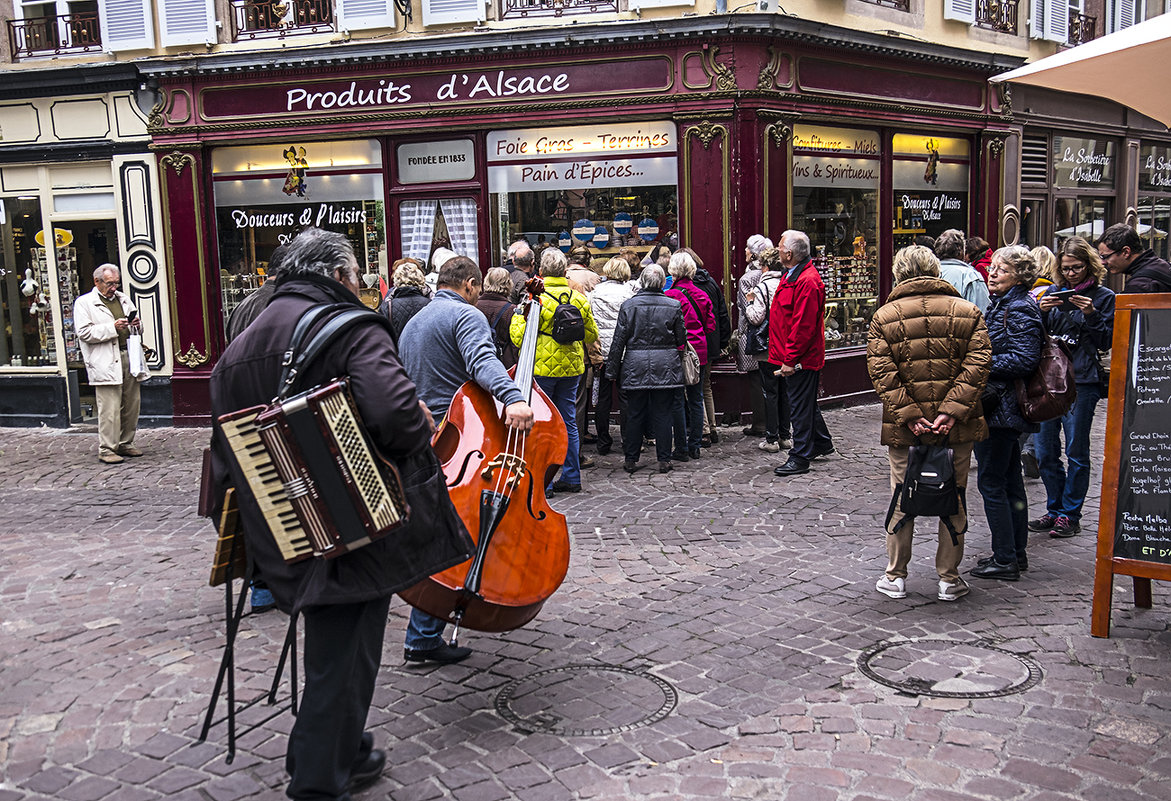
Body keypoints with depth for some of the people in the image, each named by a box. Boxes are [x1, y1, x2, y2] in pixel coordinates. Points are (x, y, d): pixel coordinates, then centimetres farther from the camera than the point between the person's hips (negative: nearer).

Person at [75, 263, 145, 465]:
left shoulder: (124, 298, 20)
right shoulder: (84, 303, 1)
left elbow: (137, 330, 28)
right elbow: (84, 333, -9)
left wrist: (137, 325, 3)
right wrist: (112, 327, -16)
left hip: (129, 357, 6)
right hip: (105, 363, -6)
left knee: (131, 405, 7)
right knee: (109, 408, -8)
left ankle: (125, 444, 19)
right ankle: (106, 450, -1)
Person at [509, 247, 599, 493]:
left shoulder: (536, 299, -14)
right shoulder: (579, 299, 4)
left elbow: (520, 337, -13)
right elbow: (592, 335, 14)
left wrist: (518, 314, 2)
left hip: (542, 369, -5)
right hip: (571, 369, 5)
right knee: (568, 422, 13)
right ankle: (571, 477, 18)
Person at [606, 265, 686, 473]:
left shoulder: (629, 305, -4)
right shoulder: (674, 306, -3)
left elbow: (619, 340, -2)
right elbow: (681, 339, 3)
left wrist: (612, 369, 4)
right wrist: (677, 361, 21)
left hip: (635, 366, 0)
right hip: (665, 367, 0)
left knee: (635, 413, 8)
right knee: (663, 413, 5)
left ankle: (631, 459, 13)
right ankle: (664, 460, 8)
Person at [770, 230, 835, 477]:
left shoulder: (807, 281, -21)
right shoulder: (792, 275, 12)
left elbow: (804, 326, -24)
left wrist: (790, 359, -22)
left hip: (801, 359, -10)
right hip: (793, 356, 10)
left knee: (801, 406, -2)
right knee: (806, 403, 21)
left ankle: (800, 458, 6)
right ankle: (822, 443, 37)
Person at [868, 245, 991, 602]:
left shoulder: (883, 317, 0)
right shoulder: (967, 312, 2)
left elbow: (882, 373, -9)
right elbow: (977, 366, -8)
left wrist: (909, 417, -10)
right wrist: (950, 412, -14)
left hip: (902, 426, 0)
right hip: (957, 426, 0)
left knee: (901, 499, 12)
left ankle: (895, 577, 20)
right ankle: (949, 579, 18)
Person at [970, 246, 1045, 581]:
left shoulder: (1020, 309, -15)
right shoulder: (1000, 303, 15)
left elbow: (1024, 360, -23)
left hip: (1000, 406, -11)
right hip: (1004, 407, 11)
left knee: (991, 481, -4)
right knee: (1010, 479, 16)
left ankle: (1005, 560, 3)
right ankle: (1016, 552, 27)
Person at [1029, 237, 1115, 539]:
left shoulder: (1104, 297, 1)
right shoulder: (1054, 293, 12)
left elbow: (1108, 342, -3)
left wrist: (1092, 315, -15)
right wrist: (1042, 312, -6)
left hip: (1082, 382, -4)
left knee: (1076, 452, 2)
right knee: (1045, 451, 9)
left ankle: (1070, 514, 13)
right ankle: (1055, 510, 23)